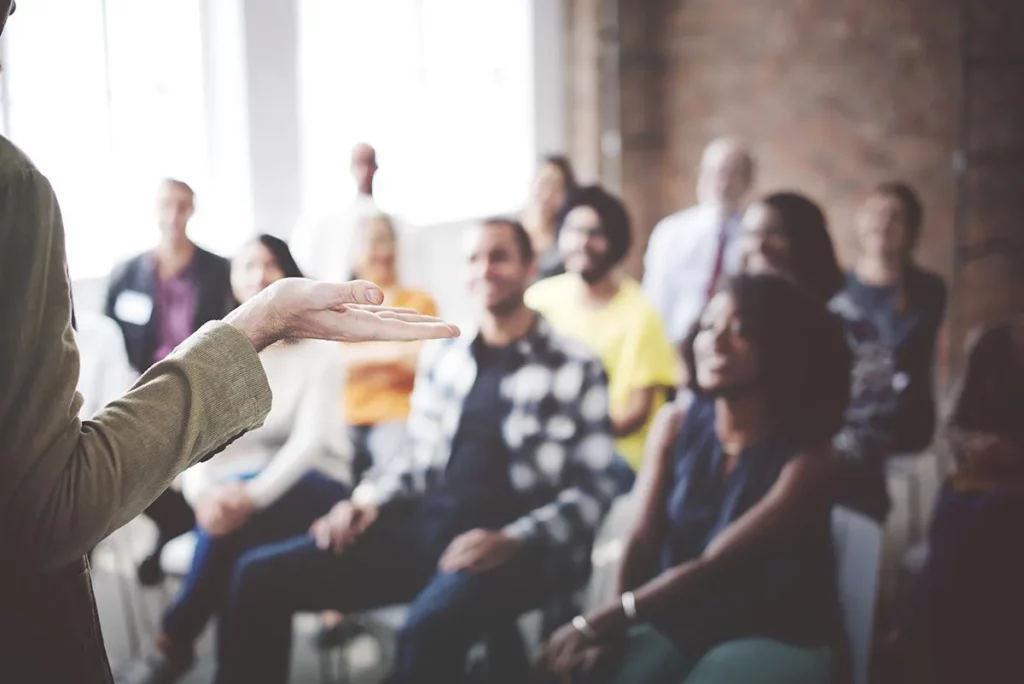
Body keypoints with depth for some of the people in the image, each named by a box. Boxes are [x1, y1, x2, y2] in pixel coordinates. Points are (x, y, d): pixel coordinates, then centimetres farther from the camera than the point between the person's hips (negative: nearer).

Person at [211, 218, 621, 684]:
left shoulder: (575, 368, 0)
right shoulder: (441, 358, 16)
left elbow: (593, 489, -4)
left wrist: (514, 540, -19)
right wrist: (368, 499, 3)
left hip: (511, 546, -5)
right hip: (425, 527, 6)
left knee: (430, 626, -38)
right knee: (260, 576, -9)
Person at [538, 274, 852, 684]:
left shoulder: (807, 454, -13)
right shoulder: (677, 422, 1)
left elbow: (715, 566, -21)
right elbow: (642, 540, -5)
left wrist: (597, 624, -28)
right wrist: (611, 632, -23)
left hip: (773, 637, -3)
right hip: (674, 622, 3)